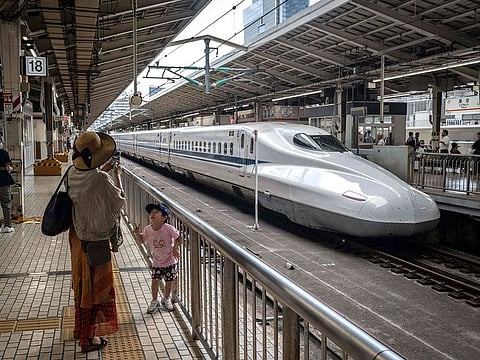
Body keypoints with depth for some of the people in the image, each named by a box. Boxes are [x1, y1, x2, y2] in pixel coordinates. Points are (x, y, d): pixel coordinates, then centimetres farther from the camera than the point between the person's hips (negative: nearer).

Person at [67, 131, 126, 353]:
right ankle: (88, 338, 20)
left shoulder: (73, 174, -5)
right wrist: (117, 176, 1)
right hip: (95, 240, -7)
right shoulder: (101, 180, -27)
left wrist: (102, 172, 13)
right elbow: (119, 201, -11)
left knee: (81, 283, 23)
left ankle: (80, 328, 41)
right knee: (94, 287, 8)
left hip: (77, 237, 7)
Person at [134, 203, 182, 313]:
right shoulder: (147, 229, -8)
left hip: (170, 261, -2)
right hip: (157, 262, 2)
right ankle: (154, 301, 20)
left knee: (169, 282, 10)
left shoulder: (169, 228, -20)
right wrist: (137, 233, -9)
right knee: (155, 281, -1)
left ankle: (166, 299, 34)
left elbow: (178, 237, -6)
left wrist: (175, 247, -16)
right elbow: (142, 240, 8)